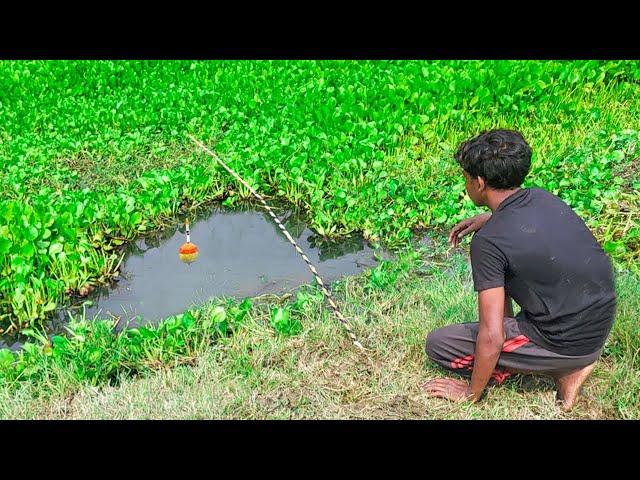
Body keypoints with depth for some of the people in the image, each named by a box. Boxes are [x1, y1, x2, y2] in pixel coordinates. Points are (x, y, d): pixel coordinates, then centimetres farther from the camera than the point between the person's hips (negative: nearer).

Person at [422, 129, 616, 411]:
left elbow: (491, 338, -22)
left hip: (564, 346, -8)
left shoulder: (489, 241, -22)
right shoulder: (544, 198, -1)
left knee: (437, 344, 0)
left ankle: (561, 372, 0)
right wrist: (489, 218, 19)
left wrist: (471, 394, -7)